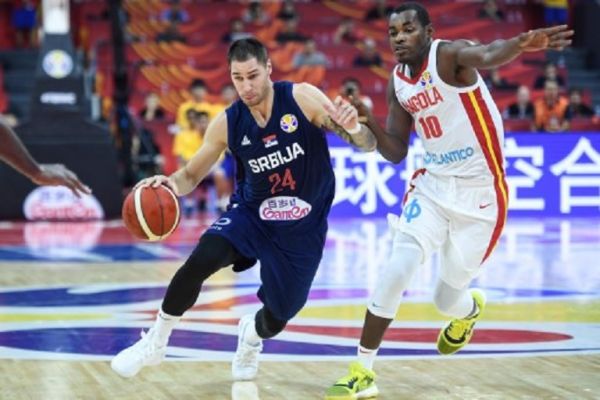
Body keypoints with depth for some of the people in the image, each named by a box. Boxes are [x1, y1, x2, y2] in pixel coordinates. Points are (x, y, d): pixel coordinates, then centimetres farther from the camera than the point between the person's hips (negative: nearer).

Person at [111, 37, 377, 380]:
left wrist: (354, 128, -42)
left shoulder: (303, 98, -19)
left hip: (303, 228, 0)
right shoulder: (227, 125, -12)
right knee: (199, 262, -28)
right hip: (250, 214, 0)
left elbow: (368, 145, -18)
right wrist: (170, 182, -25)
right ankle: (155, 342, -10)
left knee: (278, 317, 7)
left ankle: (252, 336, 46)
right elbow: (192, 175, -1)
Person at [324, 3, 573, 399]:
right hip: (433, 186, 5)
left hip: (480, 195, -5)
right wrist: (369, 121, -12)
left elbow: (488, 55, -44)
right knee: (395, 272, -13)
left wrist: (521, 44, -67)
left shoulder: (449, 55, -19)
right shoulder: (398, 82, 2)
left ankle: (471, 309, 46)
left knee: (447, 300, 7)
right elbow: (396, 153, 8)